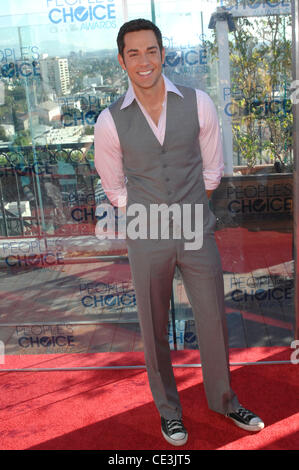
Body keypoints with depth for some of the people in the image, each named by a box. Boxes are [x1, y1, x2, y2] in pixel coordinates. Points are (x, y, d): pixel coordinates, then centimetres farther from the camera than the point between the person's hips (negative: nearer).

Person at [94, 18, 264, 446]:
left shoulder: (198, 104, -4)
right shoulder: (111, 121, -7)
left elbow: (212, 170, 8)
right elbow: (114, 187, 7)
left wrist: (190, 212, 8)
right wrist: (149, 217, 8)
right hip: (147, 241, -1)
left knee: (214, 320, 12)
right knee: (154, 330, 12)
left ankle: (224, 401, 38)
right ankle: (168, 410, 36)